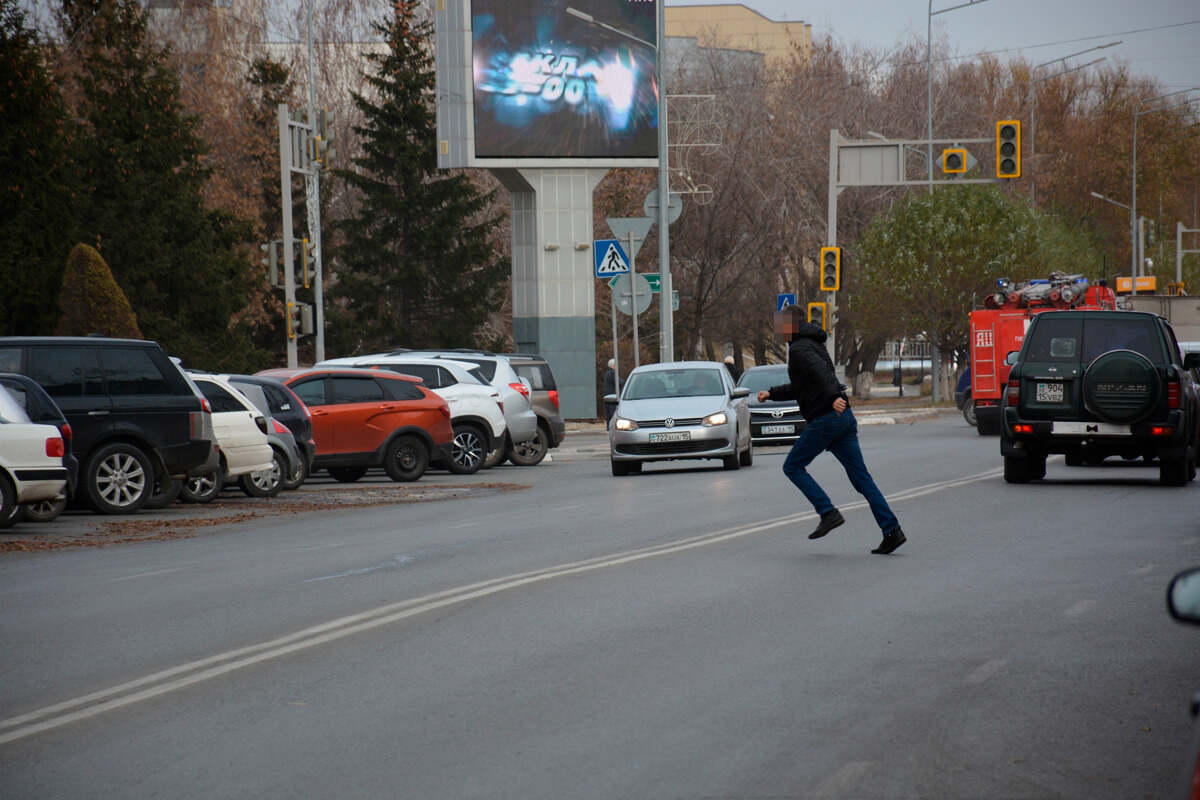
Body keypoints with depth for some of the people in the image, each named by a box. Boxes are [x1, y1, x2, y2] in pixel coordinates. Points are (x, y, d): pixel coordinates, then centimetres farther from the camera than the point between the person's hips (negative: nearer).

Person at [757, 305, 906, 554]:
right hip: (845, 417, 9)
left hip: (825, 419, -9)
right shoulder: (813, 345, 24)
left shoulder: (800, 348, -7)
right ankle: (892, 531, -3)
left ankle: (828, 513, -6)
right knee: (860, 476, 5)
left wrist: (833, 396, -42)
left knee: (793, 467, 5)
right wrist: (771, 393, 30)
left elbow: (820, 370, -28)